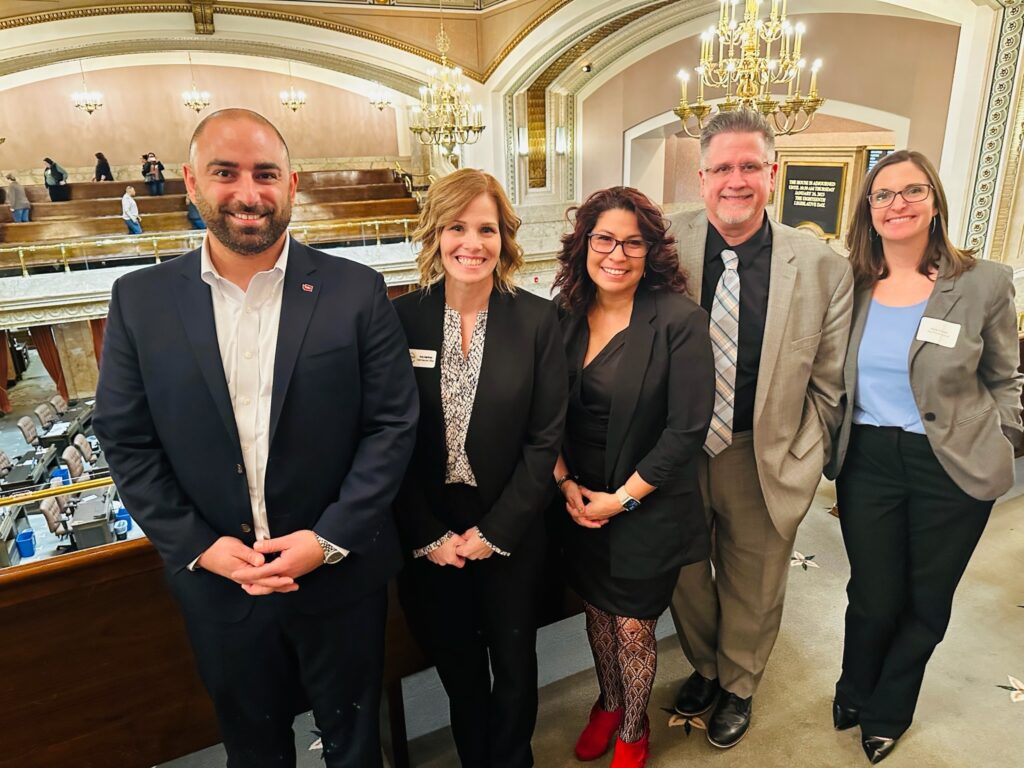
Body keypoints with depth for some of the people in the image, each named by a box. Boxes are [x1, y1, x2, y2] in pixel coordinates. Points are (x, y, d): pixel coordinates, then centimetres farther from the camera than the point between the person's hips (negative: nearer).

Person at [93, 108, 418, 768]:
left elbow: (393, 424, -9)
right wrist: (198, 546, -9)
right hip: (216, 582, 2)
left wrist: (328, 539, -15)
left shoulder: (357, 292, -10)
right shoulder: (140, 301, -4)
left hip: (340, 573, -1)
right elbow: (127, 442, -1)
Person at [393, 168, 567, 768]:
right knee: (457, 669, 20)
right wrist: (429, 535, -9)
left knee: (514, 668, 18)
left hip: (510, 533, 0)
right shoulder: (401, 319, -7)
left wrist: (493, 532, -10)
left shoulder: (539, 319, -7)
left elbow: (546, 438, -8)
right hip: (429, 535, 1)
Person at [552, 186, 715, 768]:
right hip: (579, 504, 4)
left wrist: (622, 499, -15)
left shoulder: (680, 321, -16)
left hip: (648, 508, -4)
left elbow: (687, 429, -17)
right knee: (597, 611, 21)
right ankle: (609, 703, 49)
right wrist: (565, 483, -6)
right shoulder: (567, 318, -2)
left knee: (633, 626, 11)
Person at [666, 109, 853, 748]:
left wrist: (802, 465, -2)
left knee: (752, 592, 20)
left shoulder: (825, 268, -10)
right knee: (684, 576, 22)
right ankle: (705, 666, 53)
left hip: (763, 462, 0)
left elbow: (827, 384, -2)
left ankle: (739, 687, 50)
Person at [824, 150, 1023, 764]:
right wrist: (832, 449, 4)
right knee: (873, 596, 10)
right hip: (867, 461, 1)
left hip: (953, 470, 0)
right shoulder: (852, 284, -1)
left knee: (927, 602, 14)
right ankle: (856, 693, 42)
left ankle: (886, 712, 41)